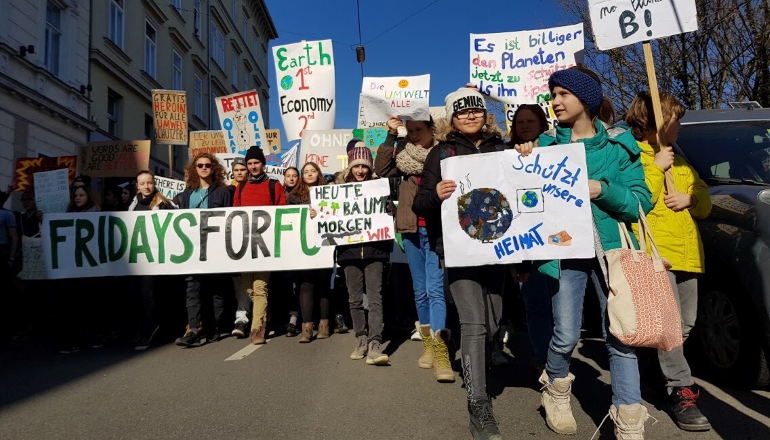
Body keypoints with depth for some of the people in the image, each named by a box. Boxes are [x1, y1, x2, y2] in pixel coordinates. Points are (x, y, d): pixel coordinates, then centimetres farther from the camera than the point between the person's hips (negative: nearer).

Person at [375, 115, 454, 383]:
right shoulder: (404, 154, 11)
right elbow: (381, 170, -2)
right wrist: (391, 136, -6)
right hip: (411, 229, 5)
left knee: (435, 289, -12)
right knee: (420, 290, 11)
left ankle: (441, 354, -12)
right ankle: (428, 344, 23)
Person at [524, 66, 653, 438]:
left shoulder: (619, 144, 4)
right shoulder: (546, 143, 6)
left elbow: (641, 202, -1)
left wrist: (603, 190, -18)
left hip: (612, 247, 0)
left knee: (621, 337, 1)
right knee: (566, 336, 2)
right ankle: (555, 389, 33)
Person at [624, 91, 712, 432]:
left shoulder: (678, 159, 23)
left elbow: (706, 205, 20)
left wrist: (689, 198, -1)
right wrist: (656, 168, -14)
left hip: (687, 252, 8)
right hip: (654, 252, -8)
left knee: (685, 325, 13)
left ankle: (661, 371, 30)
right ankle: (681, 392, -7)